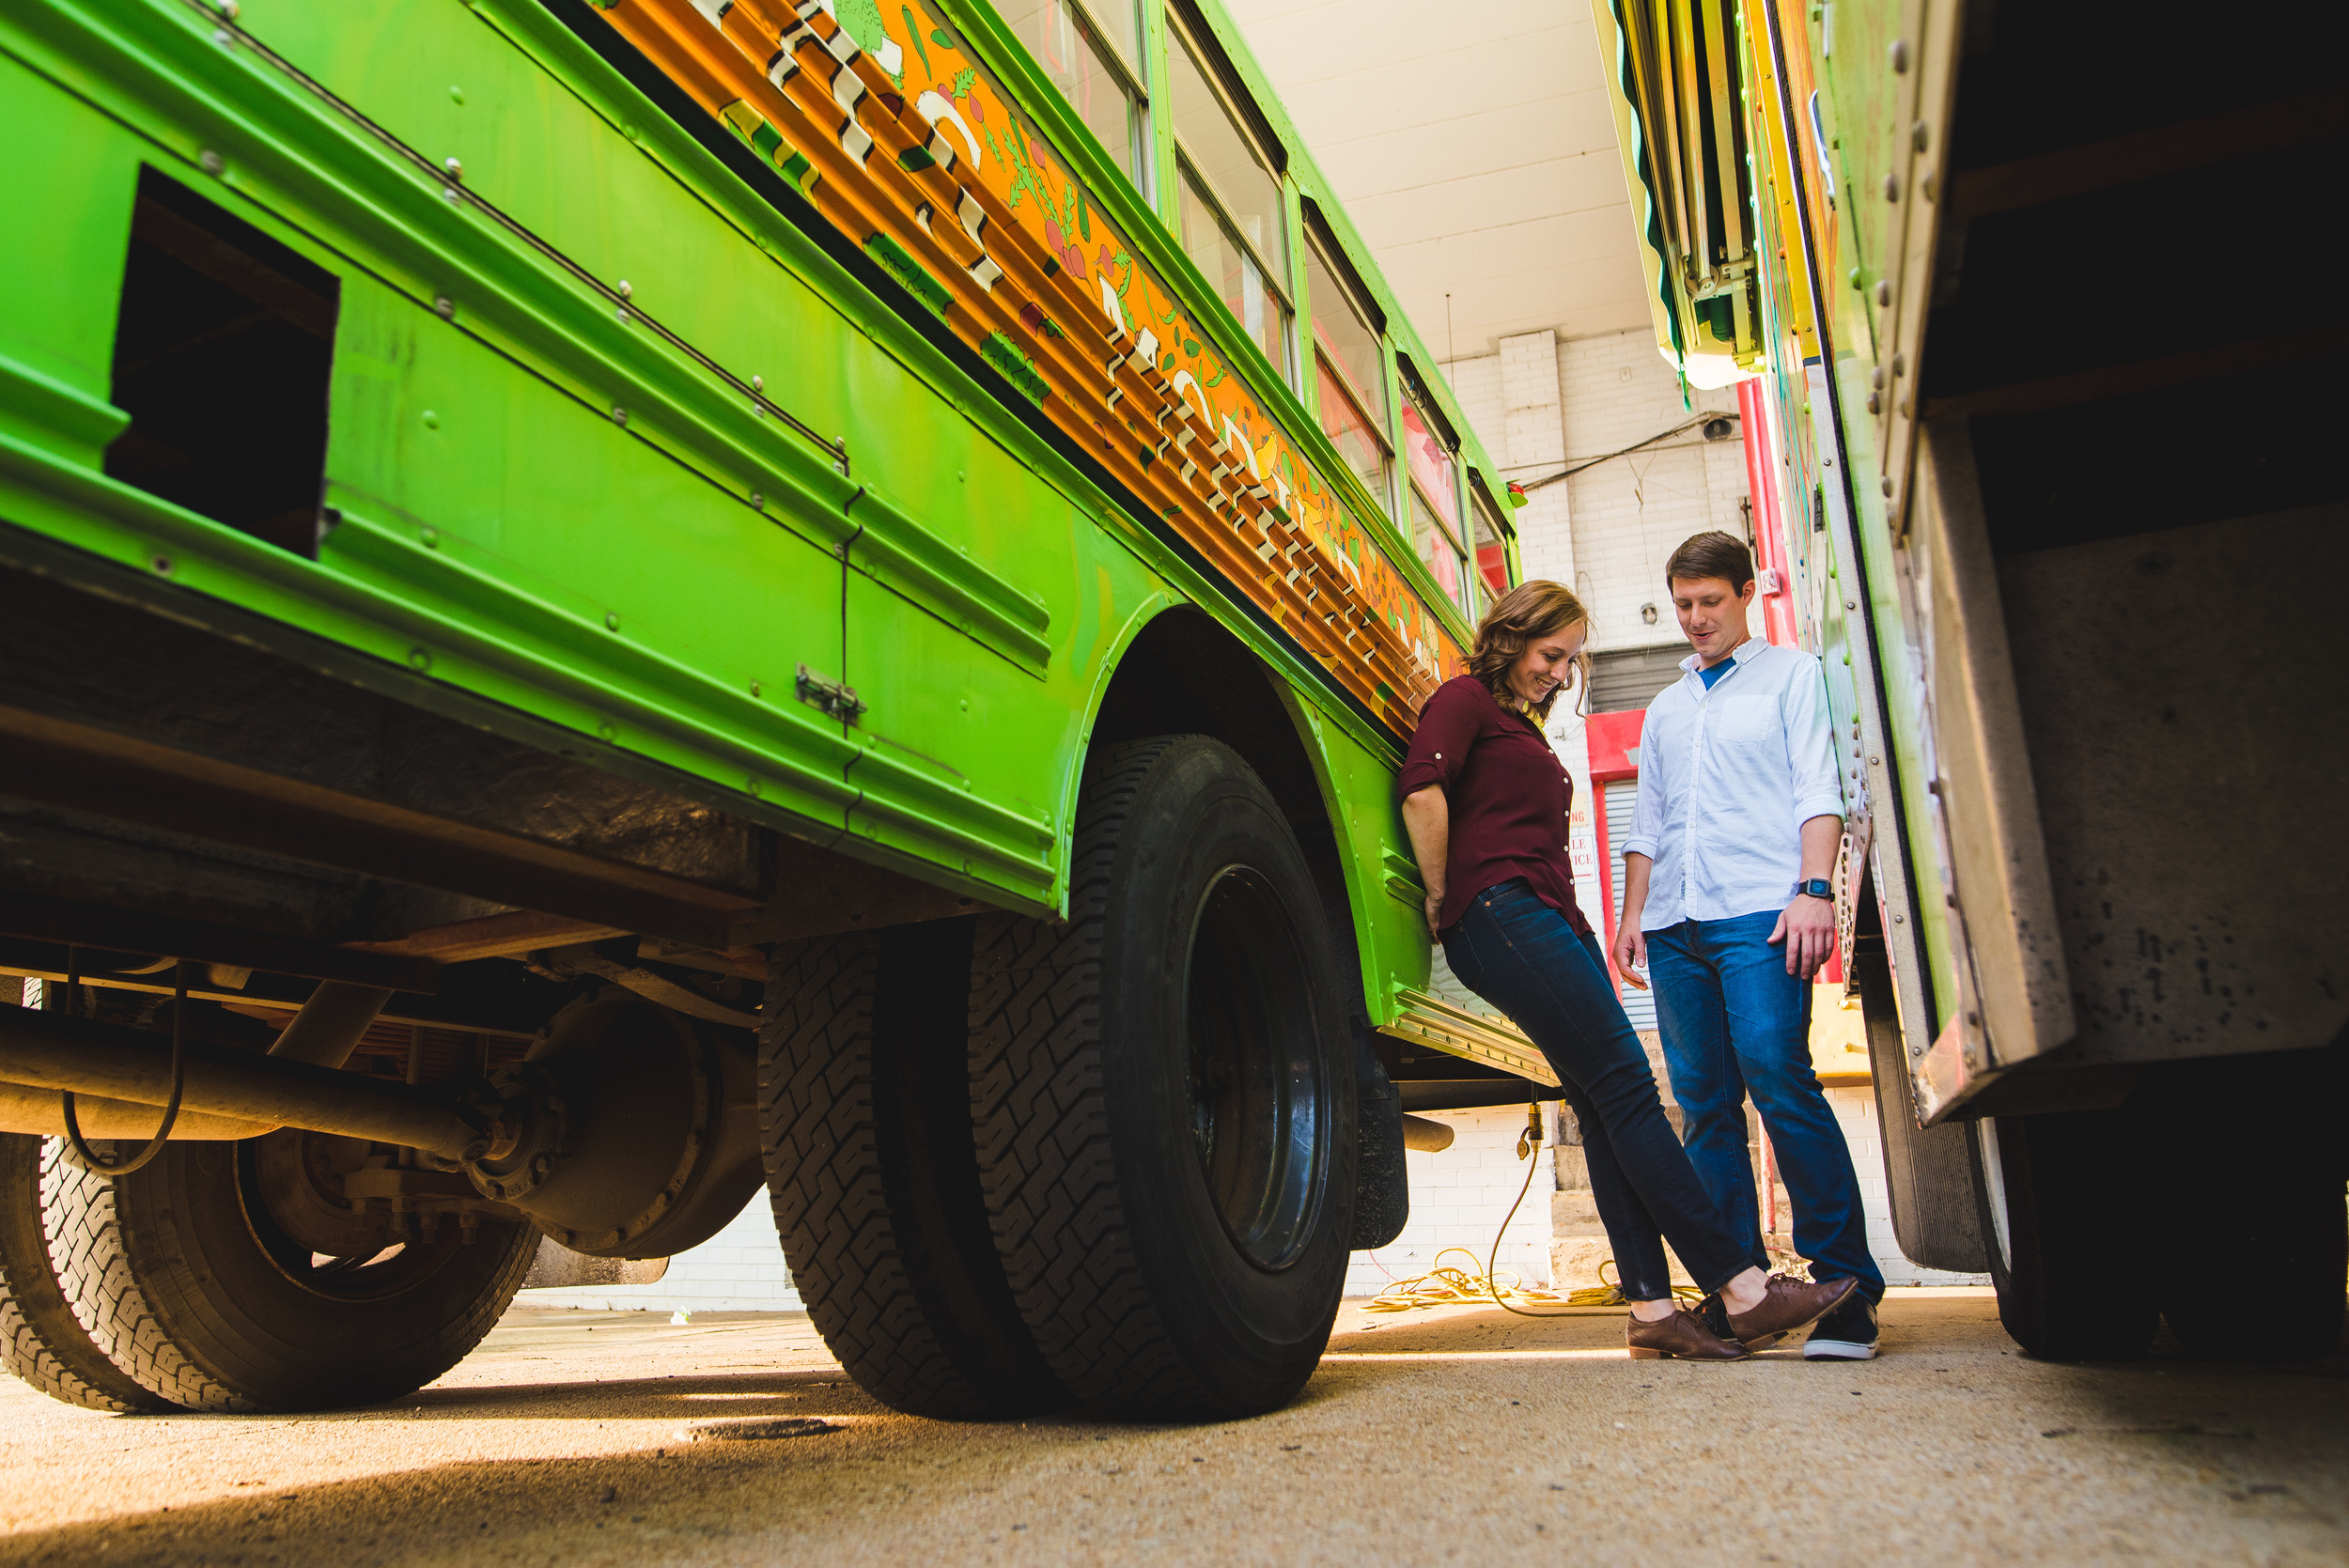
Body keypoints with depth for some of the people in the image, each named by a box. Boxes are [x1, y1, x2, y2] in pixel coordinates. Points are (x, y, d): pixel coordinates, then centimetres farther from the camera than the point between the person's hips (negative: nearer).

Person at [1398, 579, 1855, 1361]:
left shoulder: (1523, 729, 29)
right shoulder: (1466, 699, 1)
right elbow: (1422, 790, -15)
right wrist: (1441, 900, -10)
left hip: (1553, 918, 10)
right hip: (1502, 912, -10)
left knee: (1608, 1107, 1)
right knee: (1625, 1087, -13)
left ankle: (1653, 1307, 0)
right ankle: (1741, 1289, -12)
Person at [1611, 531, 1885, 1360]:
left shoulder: (1792, 675, 13)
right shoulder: (1665, 709, 27)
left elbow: (1817, 789, 1)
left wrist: (1815, 889, -12)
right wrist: (1632, 911, 14)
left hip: (1760, 911, -5)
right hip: (1676, 922, 5)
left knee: (1779, 1079, -17)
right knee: (1705, 1103, 1)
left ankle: (1846, 1286, -9)